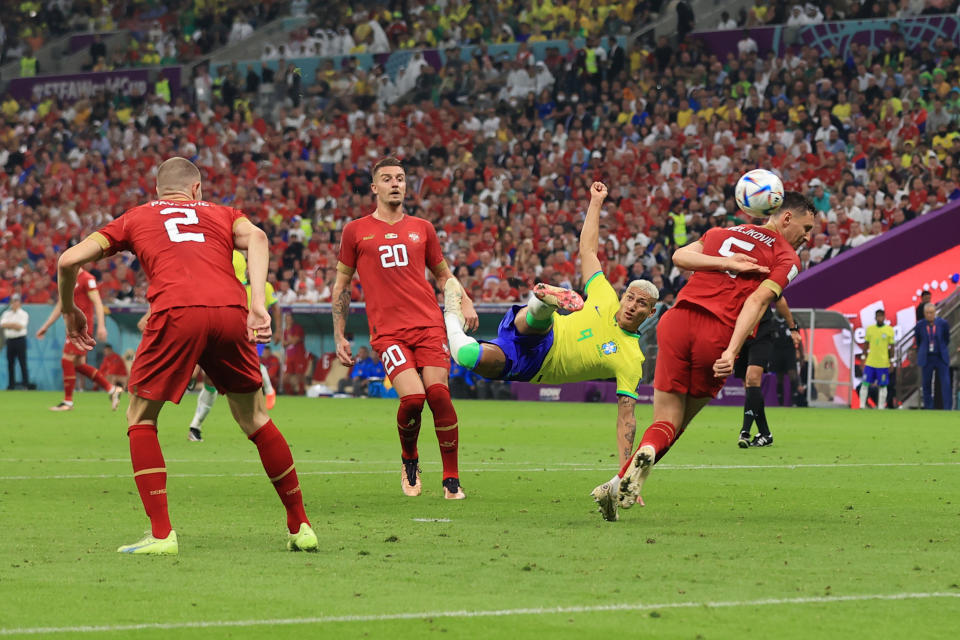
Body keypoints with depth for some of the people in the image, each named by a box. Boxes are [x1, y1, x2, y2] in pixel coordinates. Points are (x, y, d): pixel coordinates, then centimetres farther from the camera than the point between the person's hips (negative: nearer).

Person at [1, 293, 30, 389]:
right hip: (9, 340, 4)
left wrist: (9, 324, -5)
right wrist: (14, 324, -9)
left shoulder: (24, 314, 2)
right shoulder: (6, 314, 14)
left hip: (20, 340, -4)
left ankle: (26, 384, -8)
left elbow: (20, 326, -11)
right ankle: (11, 385, 8)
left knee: (23, 362, -8)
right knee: (10, 363, 4)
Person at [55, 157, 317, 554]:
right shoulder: (220, 214, 30)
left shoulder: (136, 218, 27)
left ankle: (161, 534, 3)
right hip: (230, 311, 2)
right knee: (255, 419, 20)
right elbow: (255, 237, 7)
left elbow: (69, 260, 19)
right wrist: (258, 306, -2)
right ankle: (300, 527, 22)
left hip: (175, 313, -2)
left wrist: (69, 310, 35)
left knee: (141, 419, 15)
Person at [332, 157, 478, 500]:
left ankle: (452, 480, -2)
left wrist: (465, 303, 8)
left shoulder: (422, 228, 15)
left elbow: (442, 273, 26)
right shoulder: (355, 231, 9)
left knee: (439, 394, -13)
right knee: (412, 397, -20)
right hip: (387, 331, -2)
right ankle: (409, 460, 10)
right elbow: (341, 284, 15)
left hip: (429, 325, 2)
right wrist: (339, 335, 11)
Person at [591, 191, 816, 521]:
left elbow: (680, 256, 9)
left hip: (678, 321, 3)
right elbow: (757, 301, -7)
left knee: (666, 420, 10)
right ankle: (621, 481, -18)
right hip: (717, 336, -3)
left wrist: (725, 262, 2)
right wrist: (732, 352, -16)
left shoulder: (723, 232, 24)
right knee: (678, 424, 8)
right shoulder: (786, 257, 8)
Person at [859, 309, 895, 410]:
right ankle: (862, 406, 10)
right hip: (870, 362, 2)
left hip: (883, 363, -2)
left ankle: (881, 408, 10)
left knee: (882, 386, 3)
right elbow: (866, 344, 11)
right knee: (865, 384, 2)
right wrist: (864, 357, 7)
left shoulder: (889, 330, 0)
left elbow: (892, 347, 3)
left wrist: (891, 361, 0)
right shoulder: (870, 329, 5)